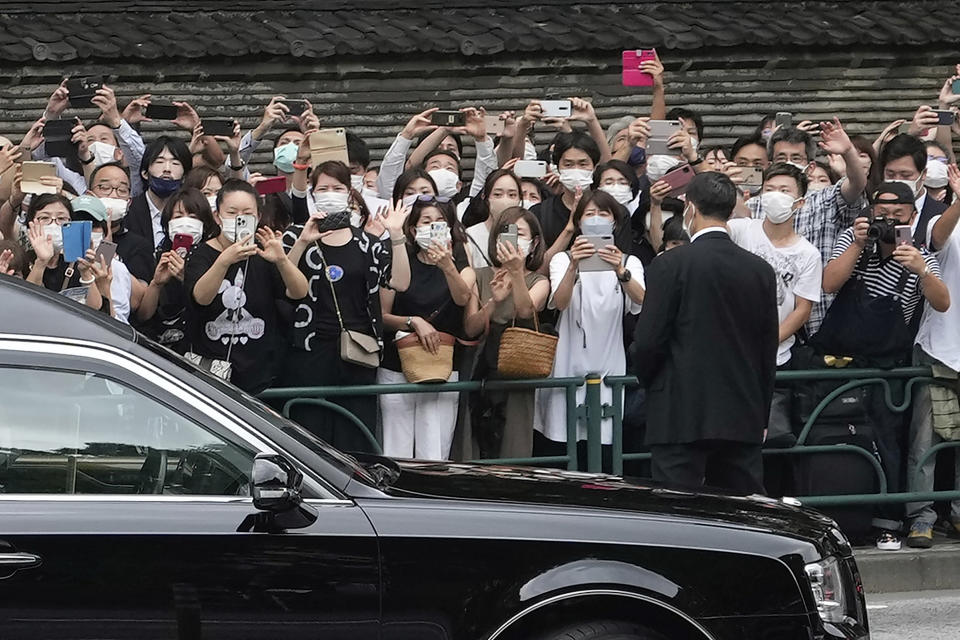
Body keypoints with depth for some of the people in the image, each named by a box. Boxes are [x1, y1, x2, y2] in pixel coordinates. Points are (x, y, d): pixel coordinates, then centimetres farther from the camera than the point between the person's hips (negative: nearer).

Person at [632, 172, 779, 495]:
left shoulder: (670, 265, -7)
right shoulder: (761, 270, 7)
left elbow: (647, 342, -8)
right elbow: (769, 350, 12)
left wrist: (649, 383, 13)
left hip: (681, 417, -5)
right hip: (744, 419, 5)